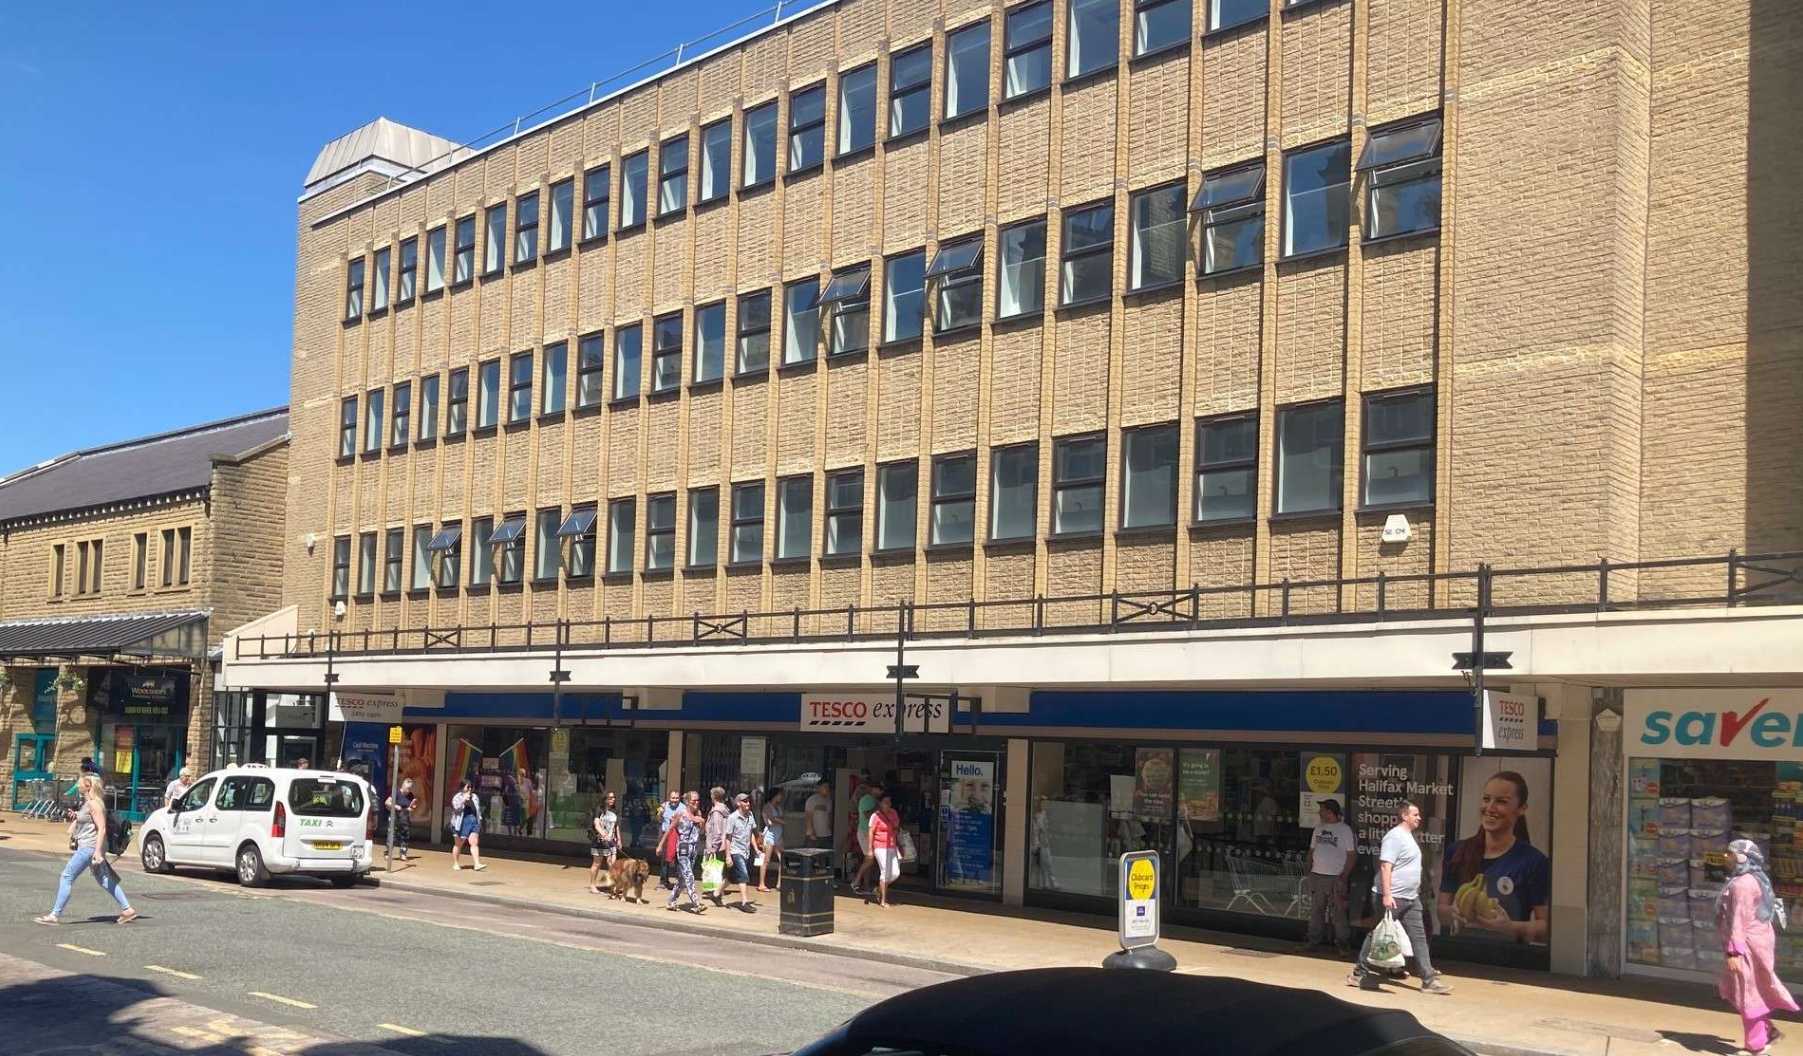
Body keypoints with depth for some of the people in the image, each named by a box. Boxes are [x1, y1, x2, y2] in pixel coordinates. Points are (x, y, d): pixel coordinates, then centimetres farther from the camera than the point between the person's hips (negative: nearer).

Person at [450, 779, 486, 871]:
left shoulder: (475, 797, 13)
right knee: (458, 844, 7)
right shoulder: (457, 797, -2)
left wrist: (479, 821, 17)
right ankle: (455, 863, 21)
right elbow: (456, 807, -18)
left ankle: (477, 864, -15)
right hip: (462, 823, -3)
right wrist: (464, 799, -21)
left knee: (474, 843, -8)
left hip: (474, 822, 3)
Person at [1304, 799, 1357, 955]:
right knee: (1316, 911, 10)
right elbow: (1312, 851, 19)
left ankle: (1342, 943, 3)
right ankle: (1314, 940, 17)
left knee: (1338, 913, -4)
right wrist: (1309, 870, 10)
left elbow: (1352, 855, -9)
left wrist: (1343, 876, -14)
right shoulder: (1319, 828, 13)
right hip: (1316, 876, 6)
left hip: (1335, 878, -6)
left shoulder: (1345, 830, -6)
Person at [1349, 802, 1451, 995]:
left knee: (1419, 937, 4)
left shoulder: (1408, 836, 15)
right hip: (1392, 898, -9)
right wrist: (1386, 895, -28)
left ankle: (1429, 980, 3)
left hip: (1410, 899, 9)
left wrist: (1416, 891, 22)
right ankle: (1359, 974, 10)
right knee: (1378, 936, 0)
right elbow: (1385, 866, -22)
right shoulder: (1395, 836, -15)